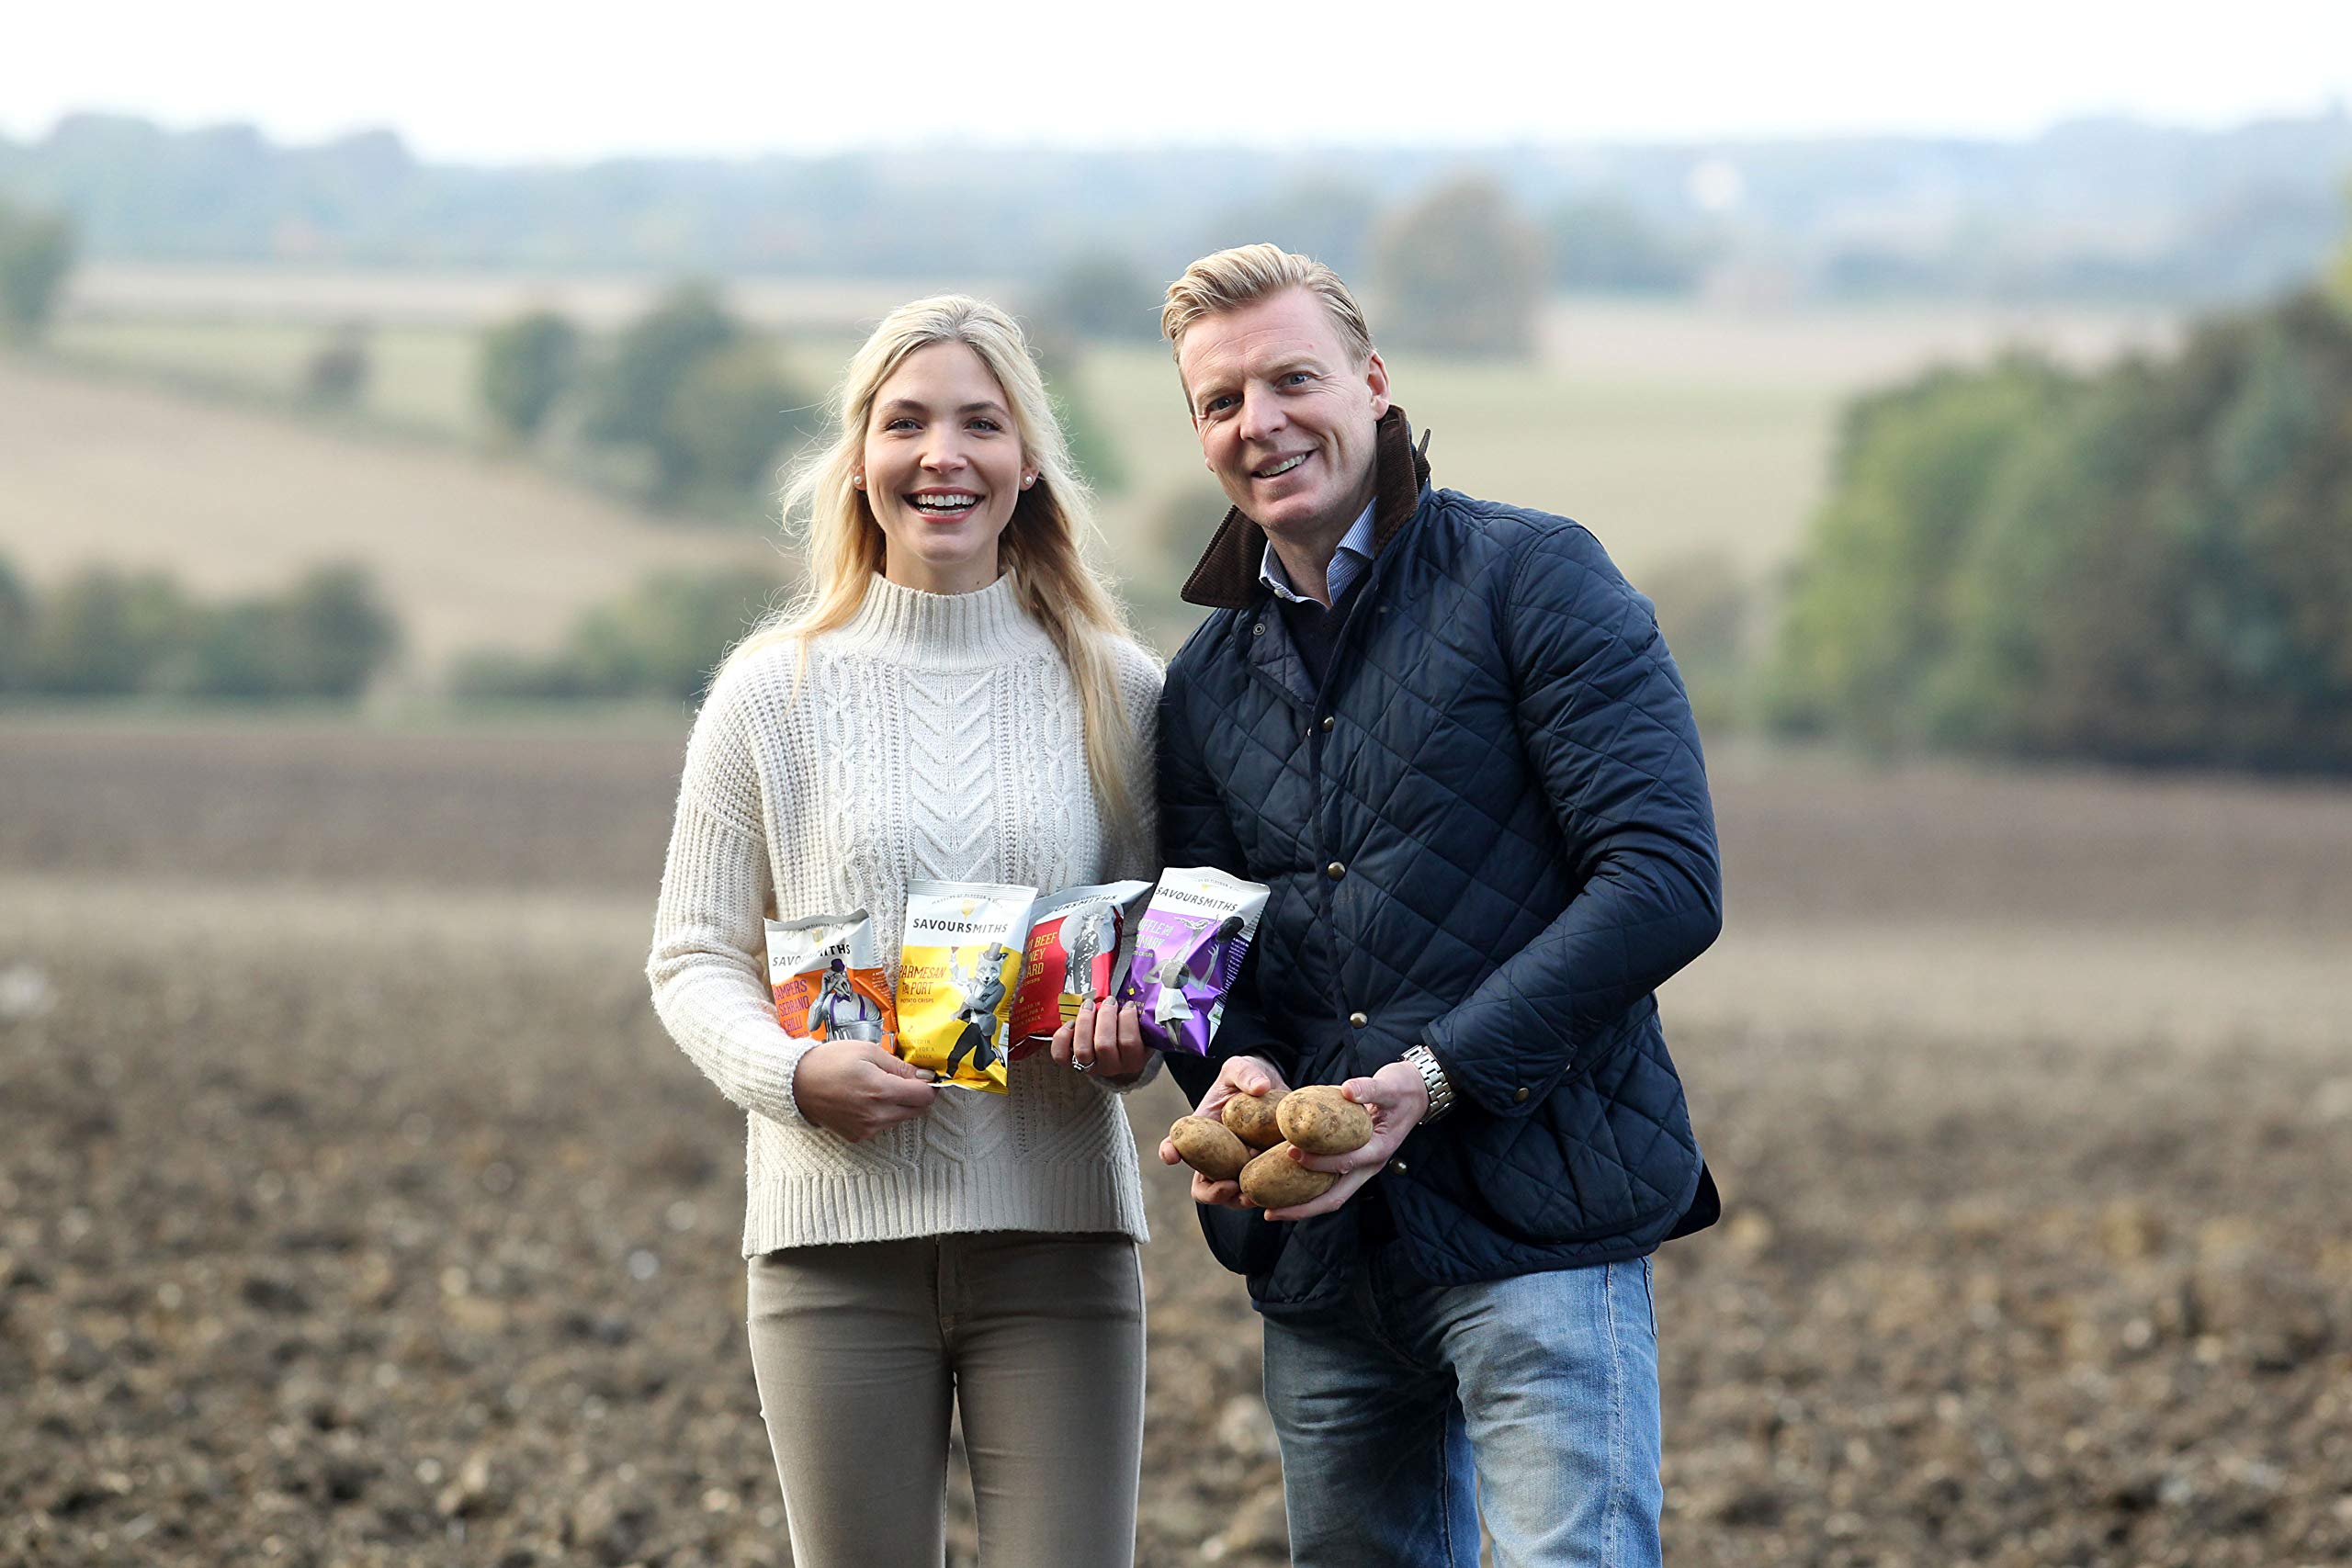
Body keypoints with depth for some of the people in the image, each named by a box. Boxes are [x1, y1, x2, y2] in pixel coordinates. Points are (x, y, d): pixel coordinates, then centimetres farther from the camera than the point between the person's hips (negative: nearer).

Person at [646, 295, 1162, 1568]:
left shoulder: (1113, 691, 8)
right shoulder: (776, 689, 5)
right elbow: (694, 959, 7)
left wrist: (1137, 1031, -9)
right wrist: (790, 1071, -13)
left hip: (1057, 1227, 0)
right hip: (839, 1232, 0)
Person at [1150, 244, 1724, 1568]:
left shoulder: (1531, 579, -3)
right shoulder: (1209, 681, 16)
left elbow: (1666, 883, -11)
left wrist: (1436, 1075, -19)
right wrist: (1235, 1064, -8)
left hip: (1536, 1216, -6)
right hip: (1319, 1248, 6)